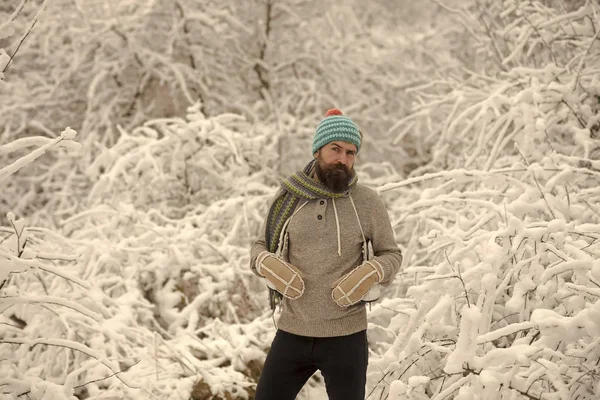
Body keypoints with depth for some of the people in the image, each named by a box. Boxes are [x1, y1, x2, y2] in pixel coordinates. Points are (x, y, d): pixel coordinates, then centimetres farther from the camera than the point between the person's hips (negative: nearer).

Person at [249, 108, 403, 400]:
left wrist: (371, 273, -17)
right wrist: (267, 264, -13)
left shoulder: (367, 202, -4)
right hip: (292, 334, 2)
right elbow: (260, 247, 10)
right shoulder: (289, 196, -1)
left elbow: (391, 255, 5)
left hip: (346, 337, -1)